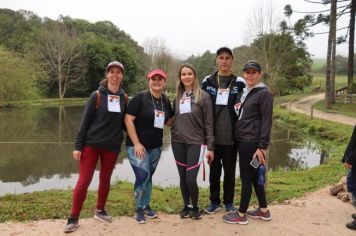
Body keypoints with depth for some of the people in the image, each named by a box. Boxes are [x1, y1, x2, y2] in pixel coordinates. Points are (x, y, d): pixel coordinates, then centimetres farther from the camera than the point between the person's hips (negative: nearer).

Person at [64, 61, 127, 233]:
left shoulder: (124, 98, 3)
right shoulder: (97, 95, -6)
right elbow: (85, 121, -7)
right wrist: (78, 146, -10)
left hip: (112, 146, 3)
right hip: (91, 144, -3)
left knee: (105, 179, 13)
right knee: (84, 181, -3)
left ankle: (100, 211, 31)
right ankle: (74, 218, 10)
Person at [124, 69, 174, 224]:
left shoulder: (166, 101, 5)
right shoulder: (140, 97, -13)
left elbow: (170, 121, 15)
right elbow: (128, 120, -17)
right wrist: (136, 143, -19)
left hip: (155, 146, 6)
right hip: (136, 145, -5)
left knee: (149, 176, 15)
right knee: (142, 176, -14)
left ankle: (146, 205, 31)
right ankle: (139, 209, 6)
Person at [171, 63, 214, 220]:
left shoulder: (203, 96, -4)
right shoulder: (178, 97, 9)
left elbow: (208, 124, -5)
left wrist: (210, 147, -7)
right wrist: (174, 134, 8)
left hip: (195, 143, -4)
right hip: (178, 142, 4)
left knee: (191, 179, -8)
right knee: (182, 178, 9)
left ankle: (195, 207, 17)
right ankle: (186, 206, 28)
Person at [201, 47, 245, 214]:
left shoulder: (239, 83, 0)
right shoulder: (208, 82, 3)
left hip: (231, 137, -1)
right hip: (213, 136, 1)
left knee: (230, 170, 10)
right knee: (214, 170, 11)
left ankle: (229, 202, 24)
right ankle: (214, 201, 25)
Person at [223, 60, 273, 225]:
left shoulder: (264, 94, -9)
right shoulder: (244, 92, 14)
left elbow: (266, 122, -14)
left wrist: (262, 147, -17)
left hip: (252, 143, -8)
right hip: (242, 141, 8)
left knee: (246, 178, 0)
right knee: (254, 177, 15)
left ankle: (241, 215, 12)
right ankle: (264, 211, 27)